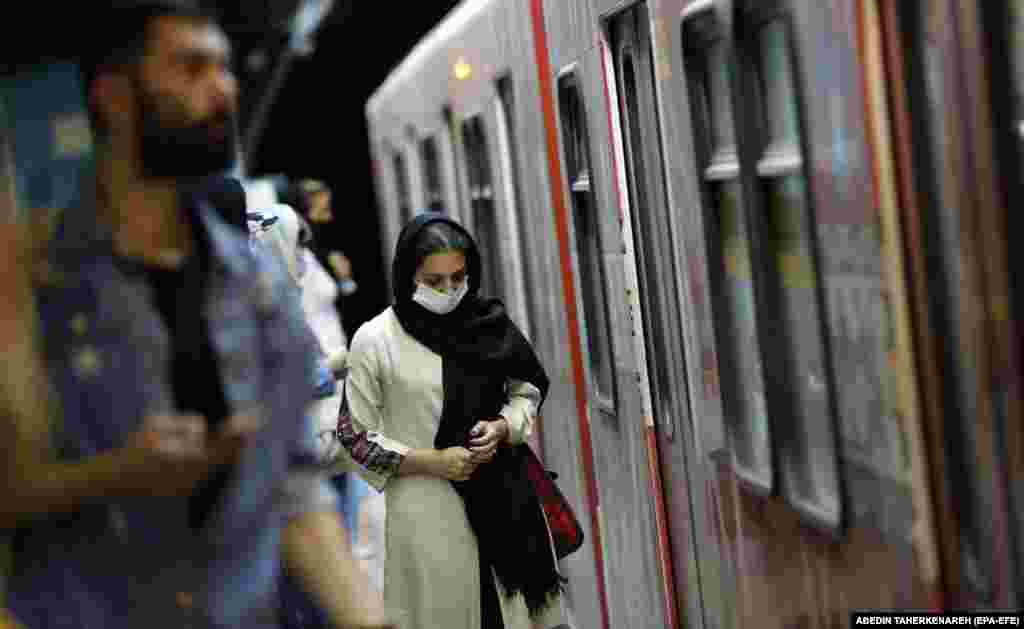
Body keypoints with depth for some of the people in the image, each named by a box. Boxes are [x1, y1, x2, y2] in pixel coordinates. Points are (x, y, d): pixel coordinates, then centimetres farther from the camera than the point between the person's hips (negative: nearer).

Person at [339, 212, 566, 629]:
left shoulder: (487, 322, 1)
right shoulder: (374, 341, -8)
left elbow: (528, 389, 13)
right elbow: (354, 437, -4)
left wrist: (503, 428, -8)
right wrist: (432, 462, -13)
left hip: (502, 497, 3)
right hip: (428, 512, -3)